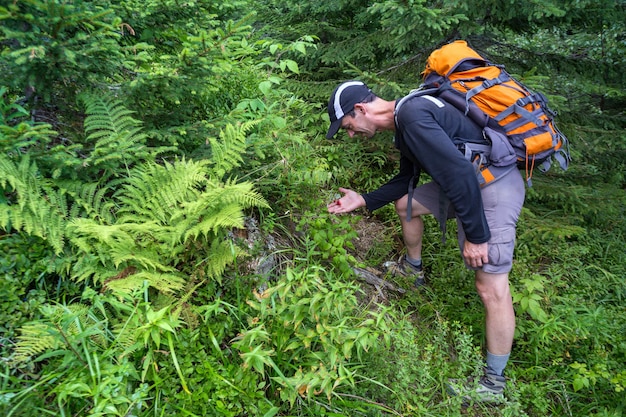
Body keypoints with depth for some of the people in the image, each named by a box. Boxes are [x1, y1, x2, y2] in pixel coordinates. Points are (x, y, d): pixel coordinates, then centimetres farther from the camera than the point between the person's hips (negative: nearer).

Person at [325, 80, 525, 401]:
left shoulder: (411, 114, -23)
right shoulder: (402, 122, 10)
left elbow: (459, 172, -28)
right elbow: (406, 179, 22)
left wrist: (475, 236, -23)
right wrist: (364, 201, 18)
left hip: (494, 184, -10)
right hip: (469, 181, 10)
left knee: (491, 287, -9)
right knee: (404, 204, 23)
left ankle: (494, 382, 6)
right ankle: (413, 270, 44)